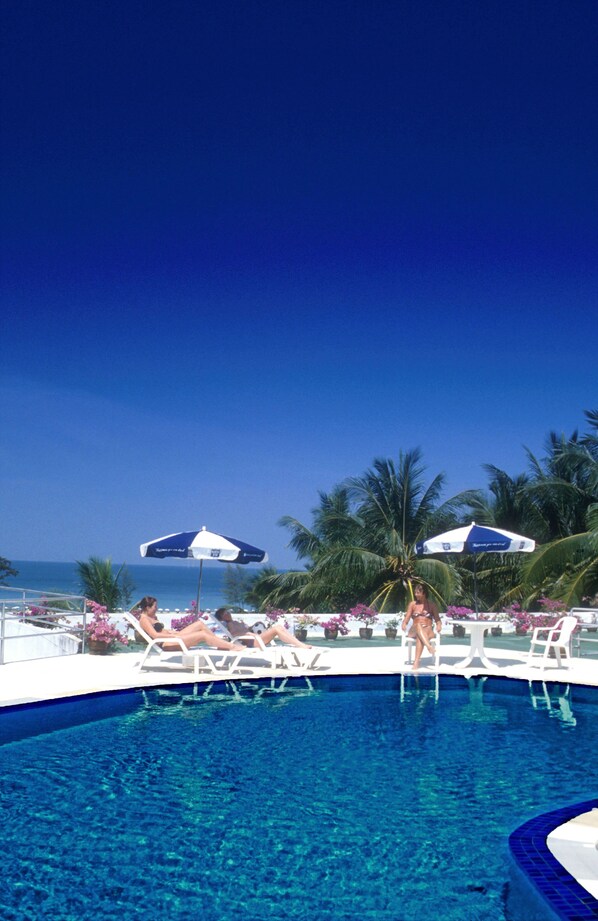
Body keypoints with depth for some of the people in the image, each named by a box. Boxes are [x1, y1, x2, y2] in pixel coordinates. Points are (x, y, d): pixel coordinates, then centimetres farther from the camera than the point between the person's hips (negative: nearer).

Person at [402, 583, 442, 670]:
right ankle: (429, 646, -60)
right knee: (418, 625, -38)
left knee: (419, 636, -39)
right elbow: (406, 620, 11)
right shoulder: (413, 604, 16)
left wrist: (439, 626, -13)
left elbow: (438, 620, 11)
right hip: (414, 631, 1)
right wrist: (404, 624, -13)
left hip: (428, 631, -1)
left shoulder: (431, 604, 14)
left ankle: (416, 662, -53)